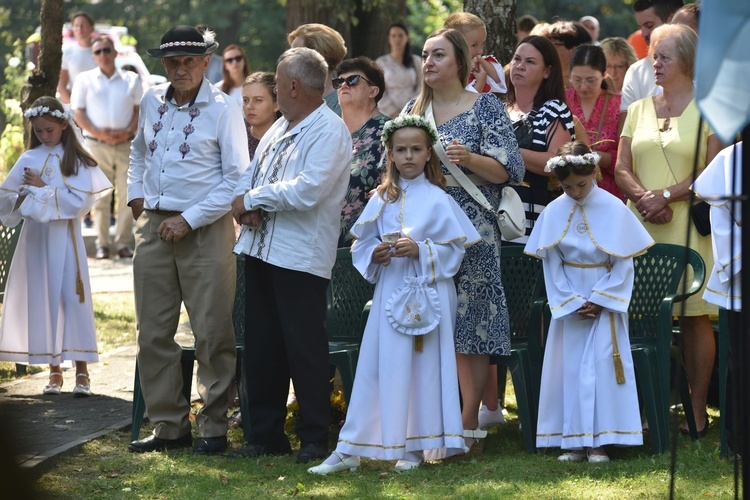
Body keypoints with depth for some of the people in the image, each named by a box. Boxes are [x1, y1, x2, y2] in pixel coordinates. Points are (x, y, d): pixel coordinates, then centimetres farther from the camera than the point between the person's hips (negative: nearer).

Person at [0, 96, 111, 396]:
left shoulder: (76, 160, -2)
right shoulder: (28, 160, 7)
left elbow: (79, 202, -12)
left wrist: (41, 189, -11)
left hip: (65, 239, -3)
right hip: (35, 239, 3)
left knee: (72, 299, -6)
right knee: (43, 301, 4)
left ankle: (82, 371, -4)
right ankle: (54, 371, 10)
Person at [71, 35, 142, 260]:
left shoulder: (131, 79, 12)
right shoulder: (85, 79, 8)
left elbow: (139, 109, 9)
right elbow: (79, 112, 3)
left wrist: (128, 131, -9)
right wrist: (99, 133, -12)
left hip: (125, 144, 1)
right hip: (97, 145, -1)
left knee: (128, 195, -2)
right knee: (100, 196, -1)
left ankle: (123, 242, 5)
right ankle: (102, 243, 4)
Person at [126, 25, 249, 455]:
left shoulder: (223, 110, -7)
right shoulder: (152, 102, 10)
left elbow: (236, 179, -10)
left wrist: (189, 220, -13)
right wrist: (136, 194, 14)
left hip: (205, 229, -6)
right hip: (154, 227, 6)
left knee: (212, 334, -3)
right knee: (153, 334, 7)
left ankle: (214, 428, 5)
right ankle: (169, 426, 16)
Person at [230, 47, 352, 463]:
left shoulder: (330, 131, -10)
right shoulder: (281, 127, 17)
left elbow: (307, 191, -22)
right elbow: (250, 175, 17)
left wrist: (252, 199, -12)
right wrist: (246, 205, -6)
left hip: (301, 255, -8)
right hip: (261, 249, 8)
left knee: (305, 348, -3)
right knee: (261, 346, 11)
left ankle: (315, 438, 6)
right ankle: (266, 433, 20)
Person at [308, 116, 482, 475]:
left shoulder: (437, 200, -2)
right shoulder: (382, 199, 8)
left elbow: (454, 249, -5)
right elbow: (360, 246, 11)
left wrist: (421, 250, -18)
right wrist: (374, 255, -9)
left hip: (427, 294, -3)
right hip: (389, 293, 3)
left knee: (423, 367, 2)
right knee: (376, 368, 1)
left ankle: (415, 448, 12)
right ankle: (349, 450, 2)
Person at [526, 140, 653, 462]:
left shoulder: (613, 209, -9)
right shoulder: (553, 213, -3)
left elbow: (624, 265, -6)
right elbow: (551, 265, 0)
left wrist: (598, 300, -10)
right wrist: (571, 302, -7)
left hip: (606, 299, -2)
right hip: (568, 301, 2)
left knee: (603, 363, -7)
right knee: (568, 366, 1)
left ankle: (600, 440, -4)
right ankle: (574, 441, 5)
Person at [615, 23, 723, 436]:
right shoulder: (638, 110, 15)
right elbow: (622, 169, 12)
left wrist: (666, 195, -14)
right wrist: (644, 199, -8)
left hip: (690, 226, -4)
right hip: (641, 227, 4)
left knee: (694, 317, -3)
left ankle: (698, 409, 2)